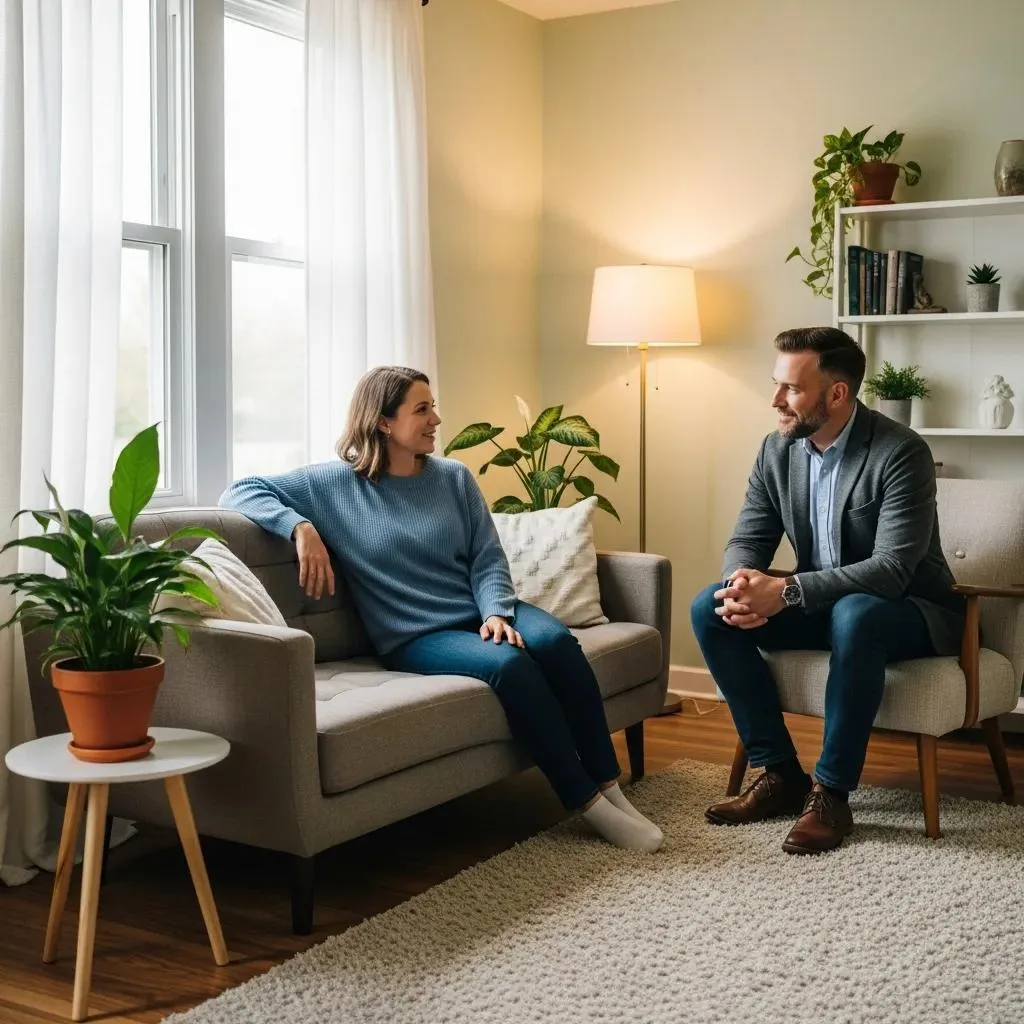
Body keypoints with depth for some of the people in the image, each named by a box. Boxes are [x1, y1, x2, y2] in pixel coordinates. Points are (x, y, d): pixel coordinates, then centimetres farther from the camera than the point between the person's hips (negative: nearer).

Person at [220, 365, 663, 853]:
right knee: (507, 663, -33)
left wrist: (497, 612, -15)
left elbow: (488, 559, 5)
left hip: (482, 612, 4)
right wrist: (300, 527, -17)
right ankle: (586, 802, -23)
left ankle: (608, 785, -21)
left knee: (554, 640, -28)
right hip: (416, 638, -4)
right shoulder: (334, 483, 0)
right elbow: (239, 492, -1)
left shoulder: (454, 477, 9)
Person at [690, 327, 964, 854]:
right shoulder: (777, 449, -3)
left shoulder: (901, 453, -22)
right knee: (710, 608, -14)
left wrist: (784, 592, -37)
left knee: (854, 615, -40)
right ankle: (779, 773, -9)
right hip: (823, 607, 6)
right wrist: (745, 583, -27)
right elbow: (747, 540, -1)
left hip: (910, 611, -6)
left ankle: (830, 792, -25)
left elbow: (892, 570, -30)